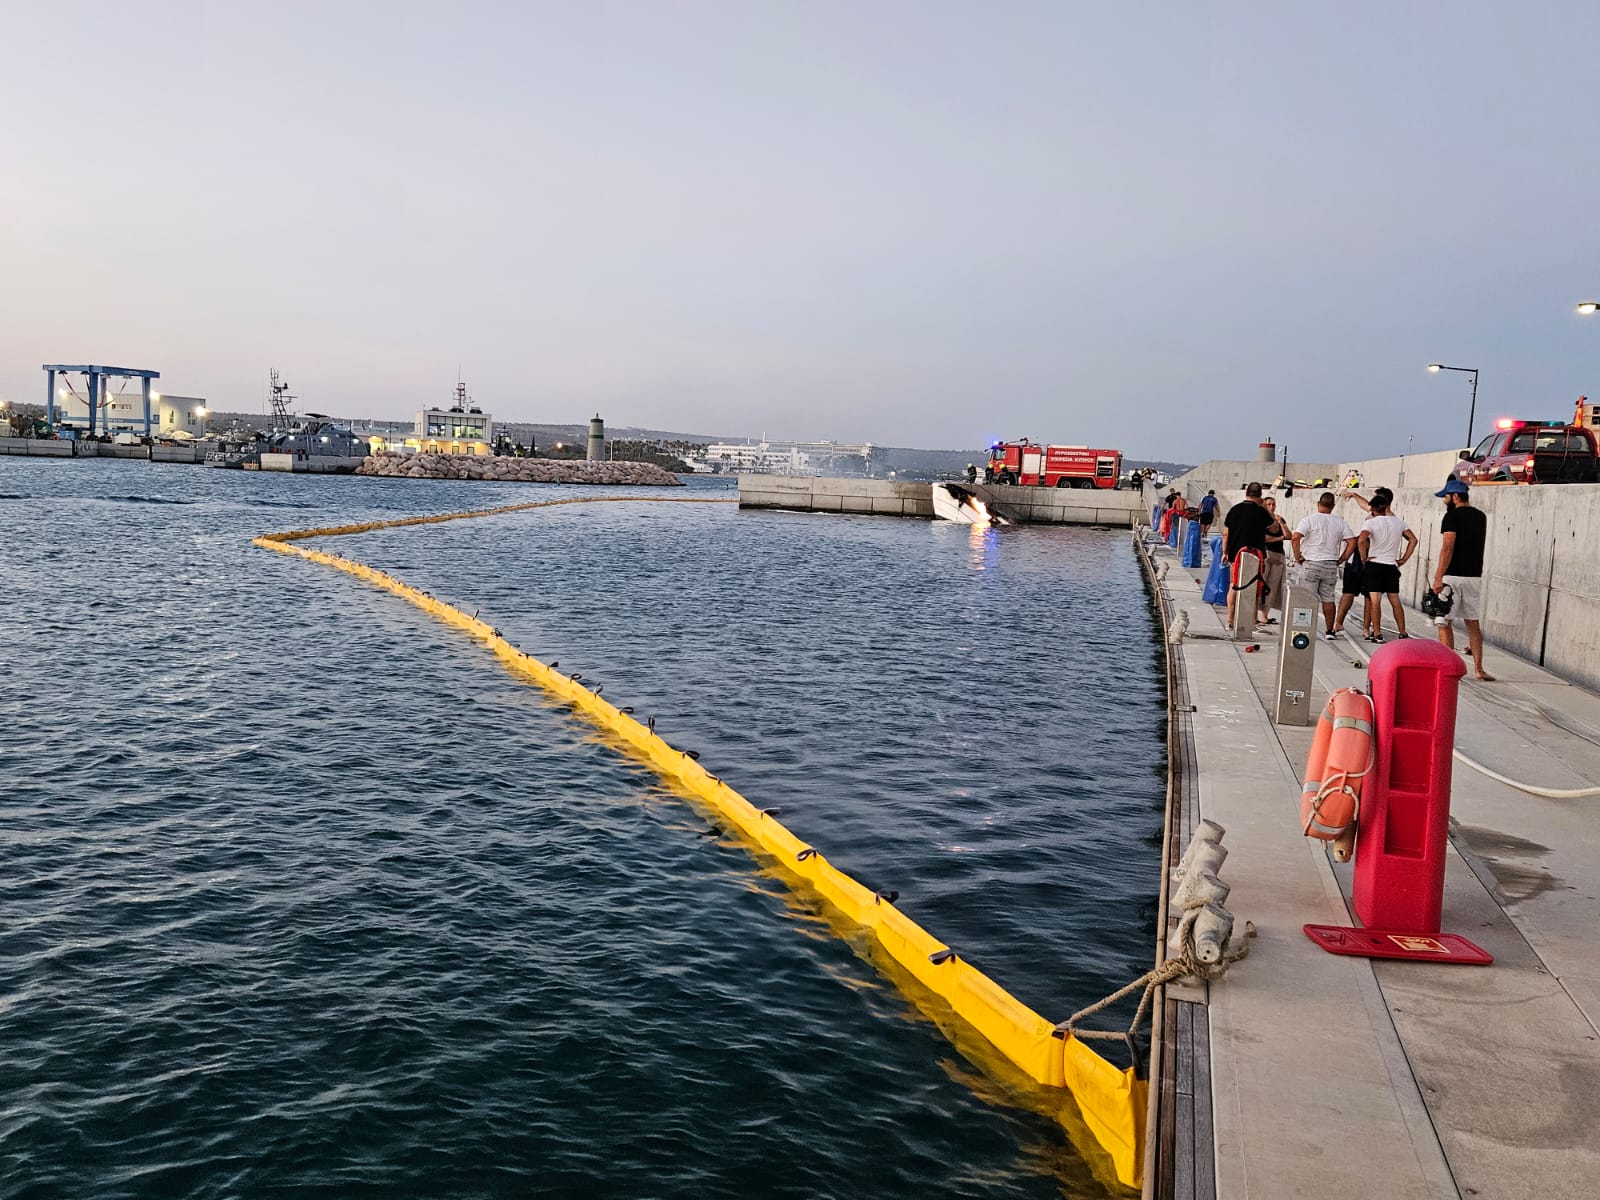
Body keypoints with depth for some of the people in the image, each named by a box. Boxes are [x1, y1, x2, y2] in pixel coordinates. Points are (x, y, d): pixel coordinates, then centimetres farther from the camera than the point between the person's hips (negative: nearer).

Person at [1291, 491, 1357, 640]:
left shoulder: (1310, 520, -6)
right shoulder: (1340, 522, 5)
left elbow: (1295, 538, -17)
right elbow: (1352, 542, 3)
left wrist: (1298, 556, -7)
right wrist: (1341, 559, 9)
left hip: (1312, 564, -3)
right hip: (1331, 566, 4)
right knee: (1328, 598, 11)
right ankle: (1330, 631, 13)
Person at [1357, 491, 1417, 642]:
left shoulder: (1370, 522, -7)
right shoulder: (1399, 522, 9)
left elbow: (1362, 540, -24)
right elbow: (1413, 540, 12)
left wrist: (1364, 558, -12)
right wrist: (1404, 559, 14)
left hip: (1374, 564, -5)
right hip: (1392, 567, 5)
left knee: (1374, 600, -4)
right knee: (1395, 601, 11)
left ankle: (1377, 633, -7)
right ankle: (1403, 633, 13)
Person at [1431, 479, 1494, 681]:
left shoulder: (1452, 516, -10)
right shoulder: (1480, 516, 12)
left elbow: (1448, 547, -18)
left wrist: (1438, 576, -19)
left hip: (1452, 576, -7)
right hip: (1475, 576, 7)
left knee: (1445, 623, 0)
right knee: (1473, 623, 12)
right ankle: (1478, 668, 11)